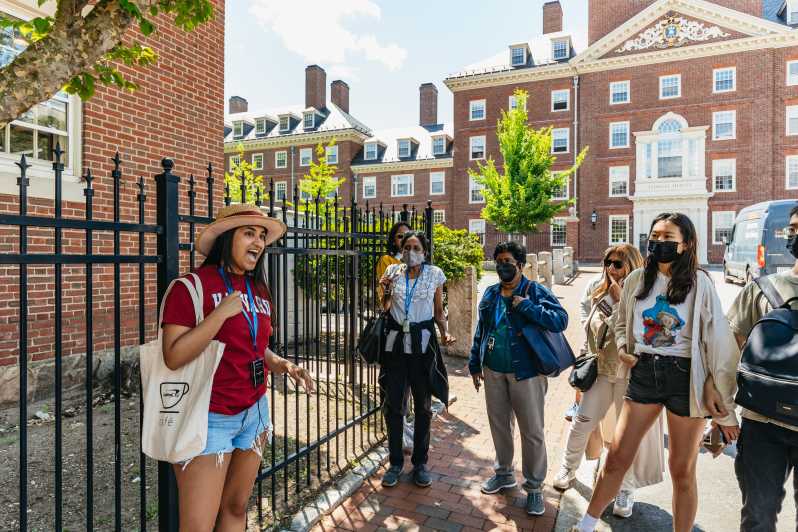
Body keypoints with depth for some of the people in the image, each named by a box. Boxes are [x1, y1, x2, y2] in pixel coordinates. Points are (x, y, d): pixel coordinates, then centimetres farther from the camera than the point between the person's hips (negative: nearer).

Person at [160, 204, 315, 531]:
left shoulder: (258, 289, 6)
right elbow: (174, 357, -21)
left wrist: (281, 365, -2)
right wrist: (222, 313, -25)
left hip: (254, 412, 7)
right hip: (210, 419, -6)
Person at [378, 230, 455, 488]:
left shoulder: (434, 274, 0)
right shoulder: (393, 270, 3)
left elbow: (439, 312, 6)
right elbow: (385, 307, 9)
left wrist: (445, 333, -11)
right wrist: (386, 290, -10)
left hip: (422, 343, -1)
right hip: (396, 341, 1)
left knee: (423, 406, 9)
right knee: (393, 405, 5)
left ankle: (420, 463, 26)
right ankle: (395, 462, 23)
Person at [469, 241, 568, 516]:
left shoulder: (535, 292, -8)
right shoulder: (490, 294, 8)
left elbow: (561, 320, -20)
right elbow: (480, 331, 13)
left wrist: (527, 306, -26)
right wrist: (475, 364, 13)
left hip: (525, 372, -5)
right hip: (493, 372, 5)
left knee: (532, 431, 5)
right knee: (499, 424, 18)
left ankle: (534, 486, 23)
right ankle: (504, 473, 38)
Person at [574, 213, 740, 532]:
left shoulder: (699, 282, -4)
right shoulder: (636, 280, 5)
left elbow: (717, 337, -6)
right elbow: (622, 324, 18)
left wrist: (715, 385, -13)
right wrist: (623, 350, 0)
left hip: (685, 376, -2)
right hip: (643, 374, 3)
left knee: (682, 470, 10)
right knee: (617, 457, 6)